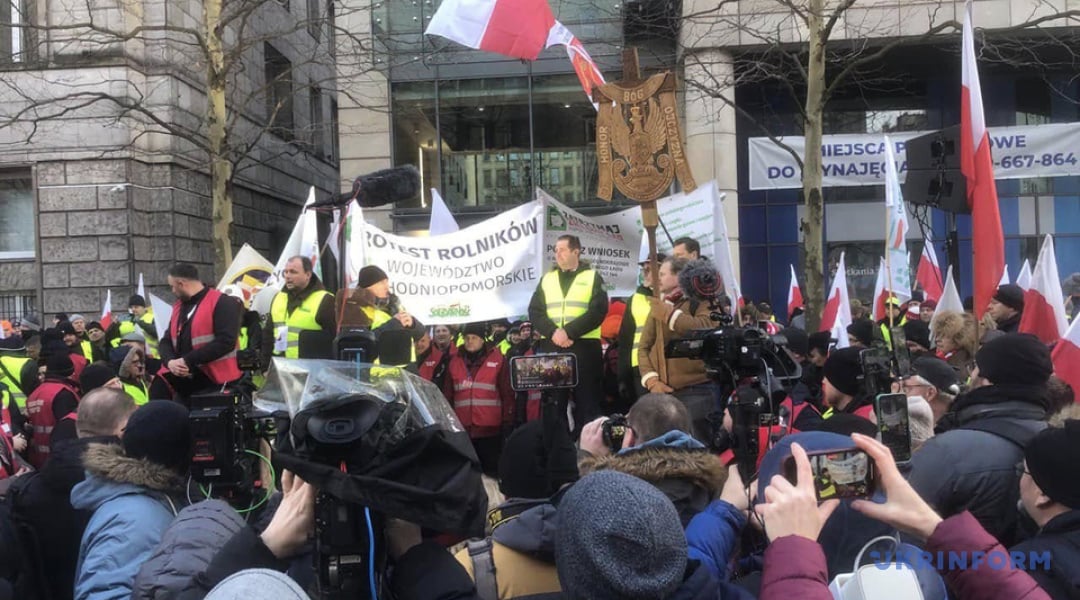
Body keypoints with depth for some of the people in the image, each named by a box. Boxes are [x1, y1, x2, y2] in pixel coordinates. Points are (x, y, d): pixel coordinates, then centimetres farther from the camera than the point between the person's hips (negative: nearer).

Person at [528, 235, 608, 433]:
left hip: (584, 347, -3)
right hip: (551, 347, 3)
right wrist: (553, 332, -12)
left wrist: (569, 332, -16)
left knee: (587, 401, -2)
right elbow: (535, 311, 6)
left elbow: (598, 311, -7)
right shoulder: (547, 279, 15)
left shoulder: (592, 277, 5)